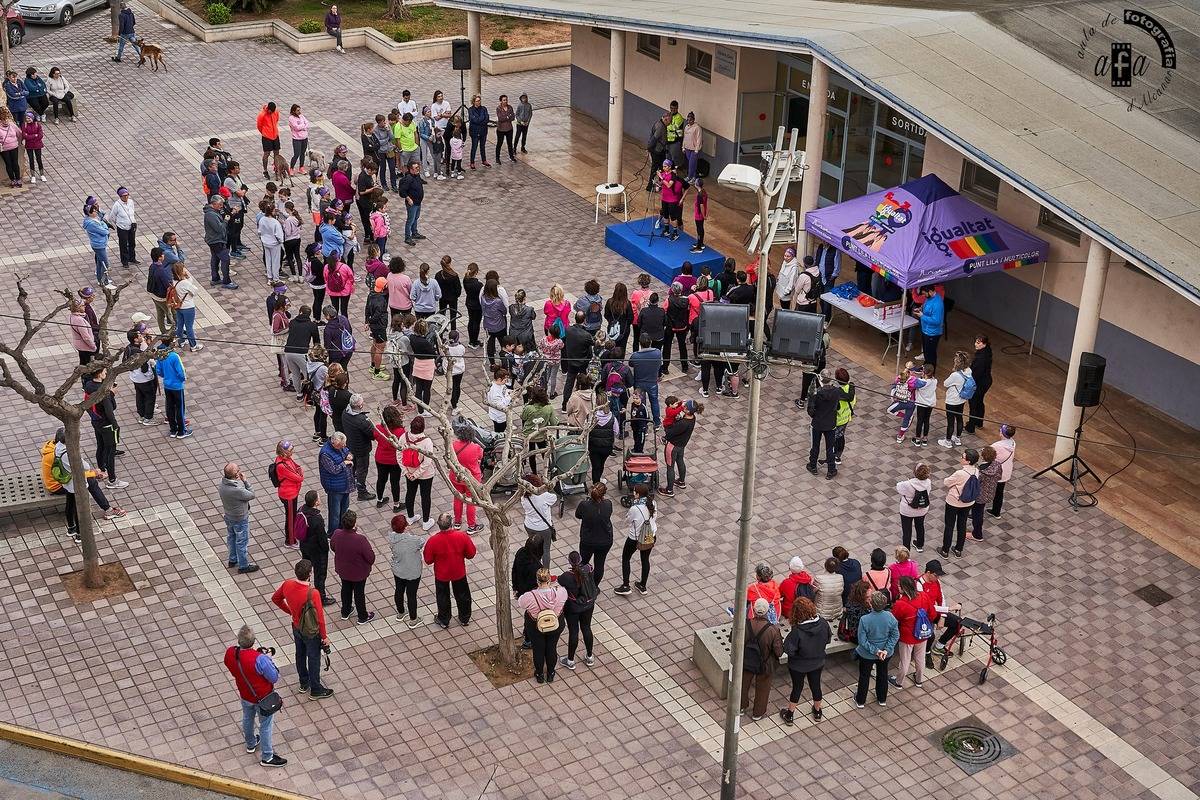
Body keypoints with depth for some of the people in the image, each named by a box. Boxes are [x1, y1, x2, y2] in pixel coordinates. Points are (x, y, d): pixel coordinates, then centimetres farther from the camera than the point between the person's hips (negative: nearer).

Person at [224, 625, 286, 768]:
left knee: (247, 719, 31)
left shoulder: (230, 654, -22)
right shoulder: (259, 659, -39)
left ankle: (251, 744, 56)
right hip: (263, 698, -5)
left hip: (245, 695, 5)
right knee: (266, 726, 16)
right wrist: (266, 658, -15)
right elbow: (274, 677, -25)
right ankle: (267, 757, 32)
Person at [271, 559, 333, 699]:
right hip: (311, 632, -6)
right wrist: (324, 636, -12)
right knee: (314, 659, 16)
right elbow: (319, 618, -27)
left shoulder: (287, 584, -19)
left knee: (300, 654, 27)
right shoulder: (313, 594, -37)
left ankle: (304, 683, 48)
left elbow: (275, 598, 2)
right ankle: (315, 690, 34)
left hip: (296, 627, 6)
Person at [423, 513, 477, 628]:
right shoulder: (462, 536, -26)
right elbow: (471, 554, -11)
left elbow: (428, 560, -14)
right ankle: (465, 618, 44)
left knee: (443, 597, 23)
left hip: (441, 574, -1)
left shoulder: (433, 540, -29)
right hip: (459, 572, 1)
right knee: (462, 595, 25)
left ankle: (444, 620, 41)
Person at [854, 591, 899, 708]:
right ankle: (882, 699, 46)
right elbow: (895, 635, -15)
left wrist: (875, 651, -16)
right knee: (882, 674, 27)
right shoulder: (890, 617, -23)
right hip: (886, 654, 2)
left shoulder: (864, 620, -31)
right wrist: (887, 650, -15)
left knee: (864, 676, 21)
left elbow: (862, 640, -24)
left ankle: (860, 701, 40)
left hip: (867, 655, -2)